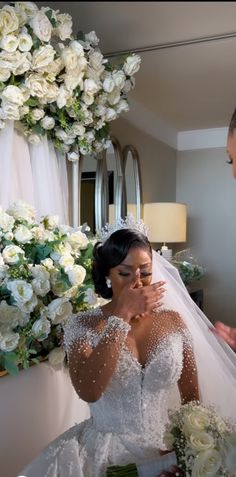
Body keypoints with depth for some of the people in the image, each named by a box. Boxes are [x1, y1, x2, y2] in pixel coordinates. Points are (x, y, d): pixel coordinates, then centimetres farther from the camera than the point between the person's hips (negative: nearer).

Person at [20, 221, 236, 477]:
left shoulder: (173, 321, -1)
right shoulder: (83, 325, -8)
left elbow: (192, 397, 6)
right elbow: (88, 392, -24)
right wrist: (122, 314, -23)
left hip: (165, 446, 1)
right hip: (105, 448, -1)